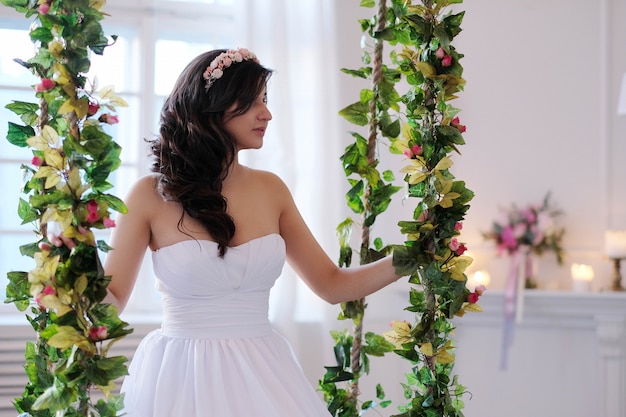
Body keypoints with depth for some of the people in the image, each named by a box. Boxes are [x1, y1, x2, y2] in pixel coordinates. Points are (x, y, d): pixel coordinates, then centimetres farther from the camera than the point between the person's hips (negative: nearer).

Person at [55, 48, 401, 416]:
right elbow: (110, 299, -2)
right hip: (183, 377, -4)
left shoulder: (270, 189, 4)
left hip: (263, 376, 4)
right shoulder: (152, 195, -7)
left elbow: (333, 284, 9)